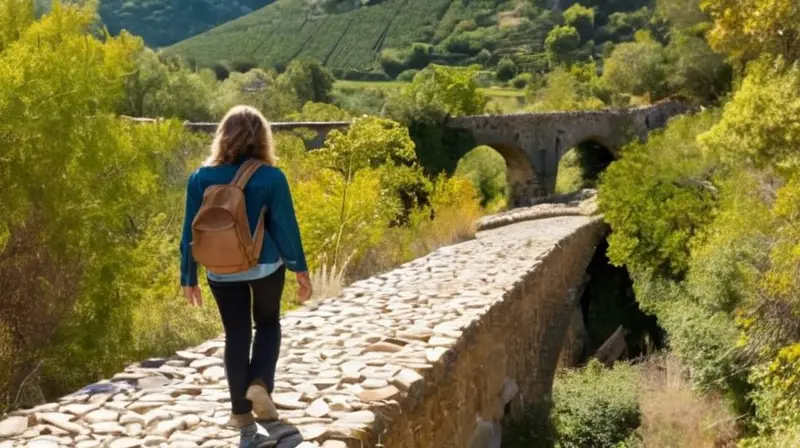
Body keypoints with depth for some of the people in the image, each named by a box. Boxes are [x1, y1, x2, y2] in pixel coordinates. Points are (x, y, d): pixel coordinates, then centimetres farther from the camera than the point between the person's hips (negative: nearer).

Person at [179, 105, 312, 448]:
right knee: (268, 324, 22)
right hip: (266, 267, -1)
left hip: (222, 272, 2)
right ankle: (260, 384, 1)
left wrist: (189, 277, 7)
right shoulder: (271, 177, -13)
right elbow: (286, 226, -9)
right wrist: (301, 270, 2)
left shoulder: (201, 178, -6)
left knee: (236, 336, 13)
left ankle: (242, 415, 16)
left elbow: (191, 232, -2)